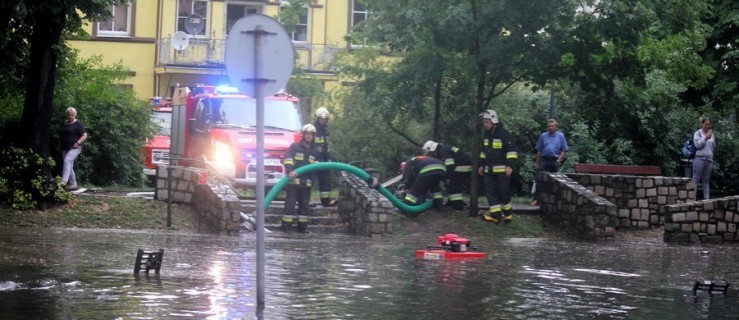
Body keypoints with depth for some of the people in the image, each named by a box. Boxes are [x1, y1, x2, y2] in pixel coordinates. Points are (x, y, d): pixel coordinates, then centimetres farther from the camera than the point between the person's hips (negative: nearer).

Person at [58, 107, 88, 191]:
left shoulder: (78, 124, -4)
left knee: (67, 160, -28)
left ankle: (64, 181, -40)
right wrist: (60, 145, 13)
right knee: (69, 166, 8)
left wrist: (77, 143, -20)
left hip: (74, 148, -8)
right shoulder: (64, 124, 15)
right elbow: (61, 135, 27)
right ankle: (73, 184, 15)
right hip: (65, 148, 8)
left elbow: (84, 136, -7)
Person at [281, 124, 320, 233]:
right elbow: (288, 159, -12)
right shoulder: (295, 146, 1)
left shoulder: (314, 151, 18)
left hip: (306, 183, 6)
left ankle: (302, 226, 13)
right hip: (293, 180, -6)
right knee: (290, 203, -8)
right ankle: (286, 225, -8)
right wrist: (290, 170, -28)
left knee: (305, 205, 7)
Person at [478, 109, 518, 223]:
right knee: (490, 191, 1)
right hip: (489, 170, 7)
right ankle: (495, 214, 2)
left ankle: (507, 212, 14)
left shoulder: (504, 134, -10)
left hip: (502, 169, -7)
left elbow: (512, 150, -12)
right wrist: (482, 165, 21)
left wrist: (509, 166, -19)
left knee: (503, 191, -3)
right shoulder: (486, 135, 13)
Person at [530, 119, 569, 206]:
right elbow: (539, 151, 11)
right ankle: (536, 199, -11)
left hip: (555, 161, 0)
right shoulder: (543, 136, 8)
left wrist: (559, 160, -8)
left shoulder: (560, 136, 5)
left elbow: (564, 150, 5)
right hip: (544, 160, 0)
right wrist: (537, 163, 7)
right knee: (539, 179, -10)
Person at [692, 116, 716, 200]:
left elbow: (714, 147, 22)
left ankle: (706, 197, 9)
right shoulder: (698, 133, 1)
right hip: (699, 158, -5)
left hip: (709, 159, 5)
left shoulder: (711, 134, 15)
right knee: (696, 179, -7)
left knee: (706, 180, 8)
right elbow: (697, 144, -12)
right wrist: (705, 137, -14)